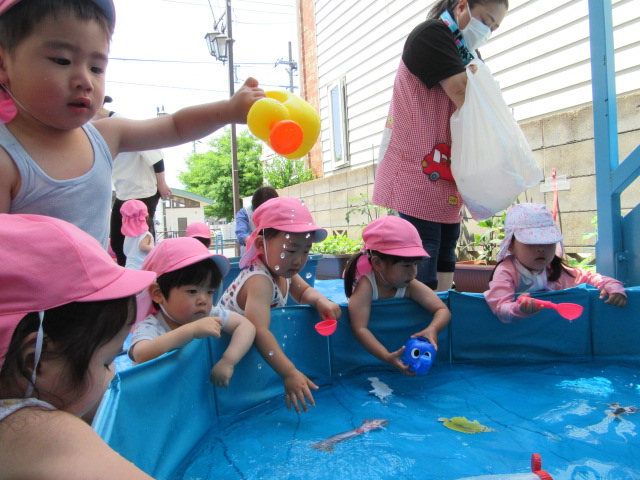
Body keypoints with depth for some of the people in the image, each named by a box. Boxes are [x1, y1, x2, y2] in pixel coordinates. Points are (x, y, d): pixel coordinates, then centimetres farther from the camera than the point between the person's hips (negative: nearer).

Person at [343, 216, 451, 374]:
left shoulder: (410, 286, -14)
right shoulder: (366, 285, -28)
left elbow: (443, 310, -15)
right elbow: (360, 329, -37)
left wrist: (432, 329, -38)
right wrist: (387, 357, -49)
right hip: (368, 347, -3)